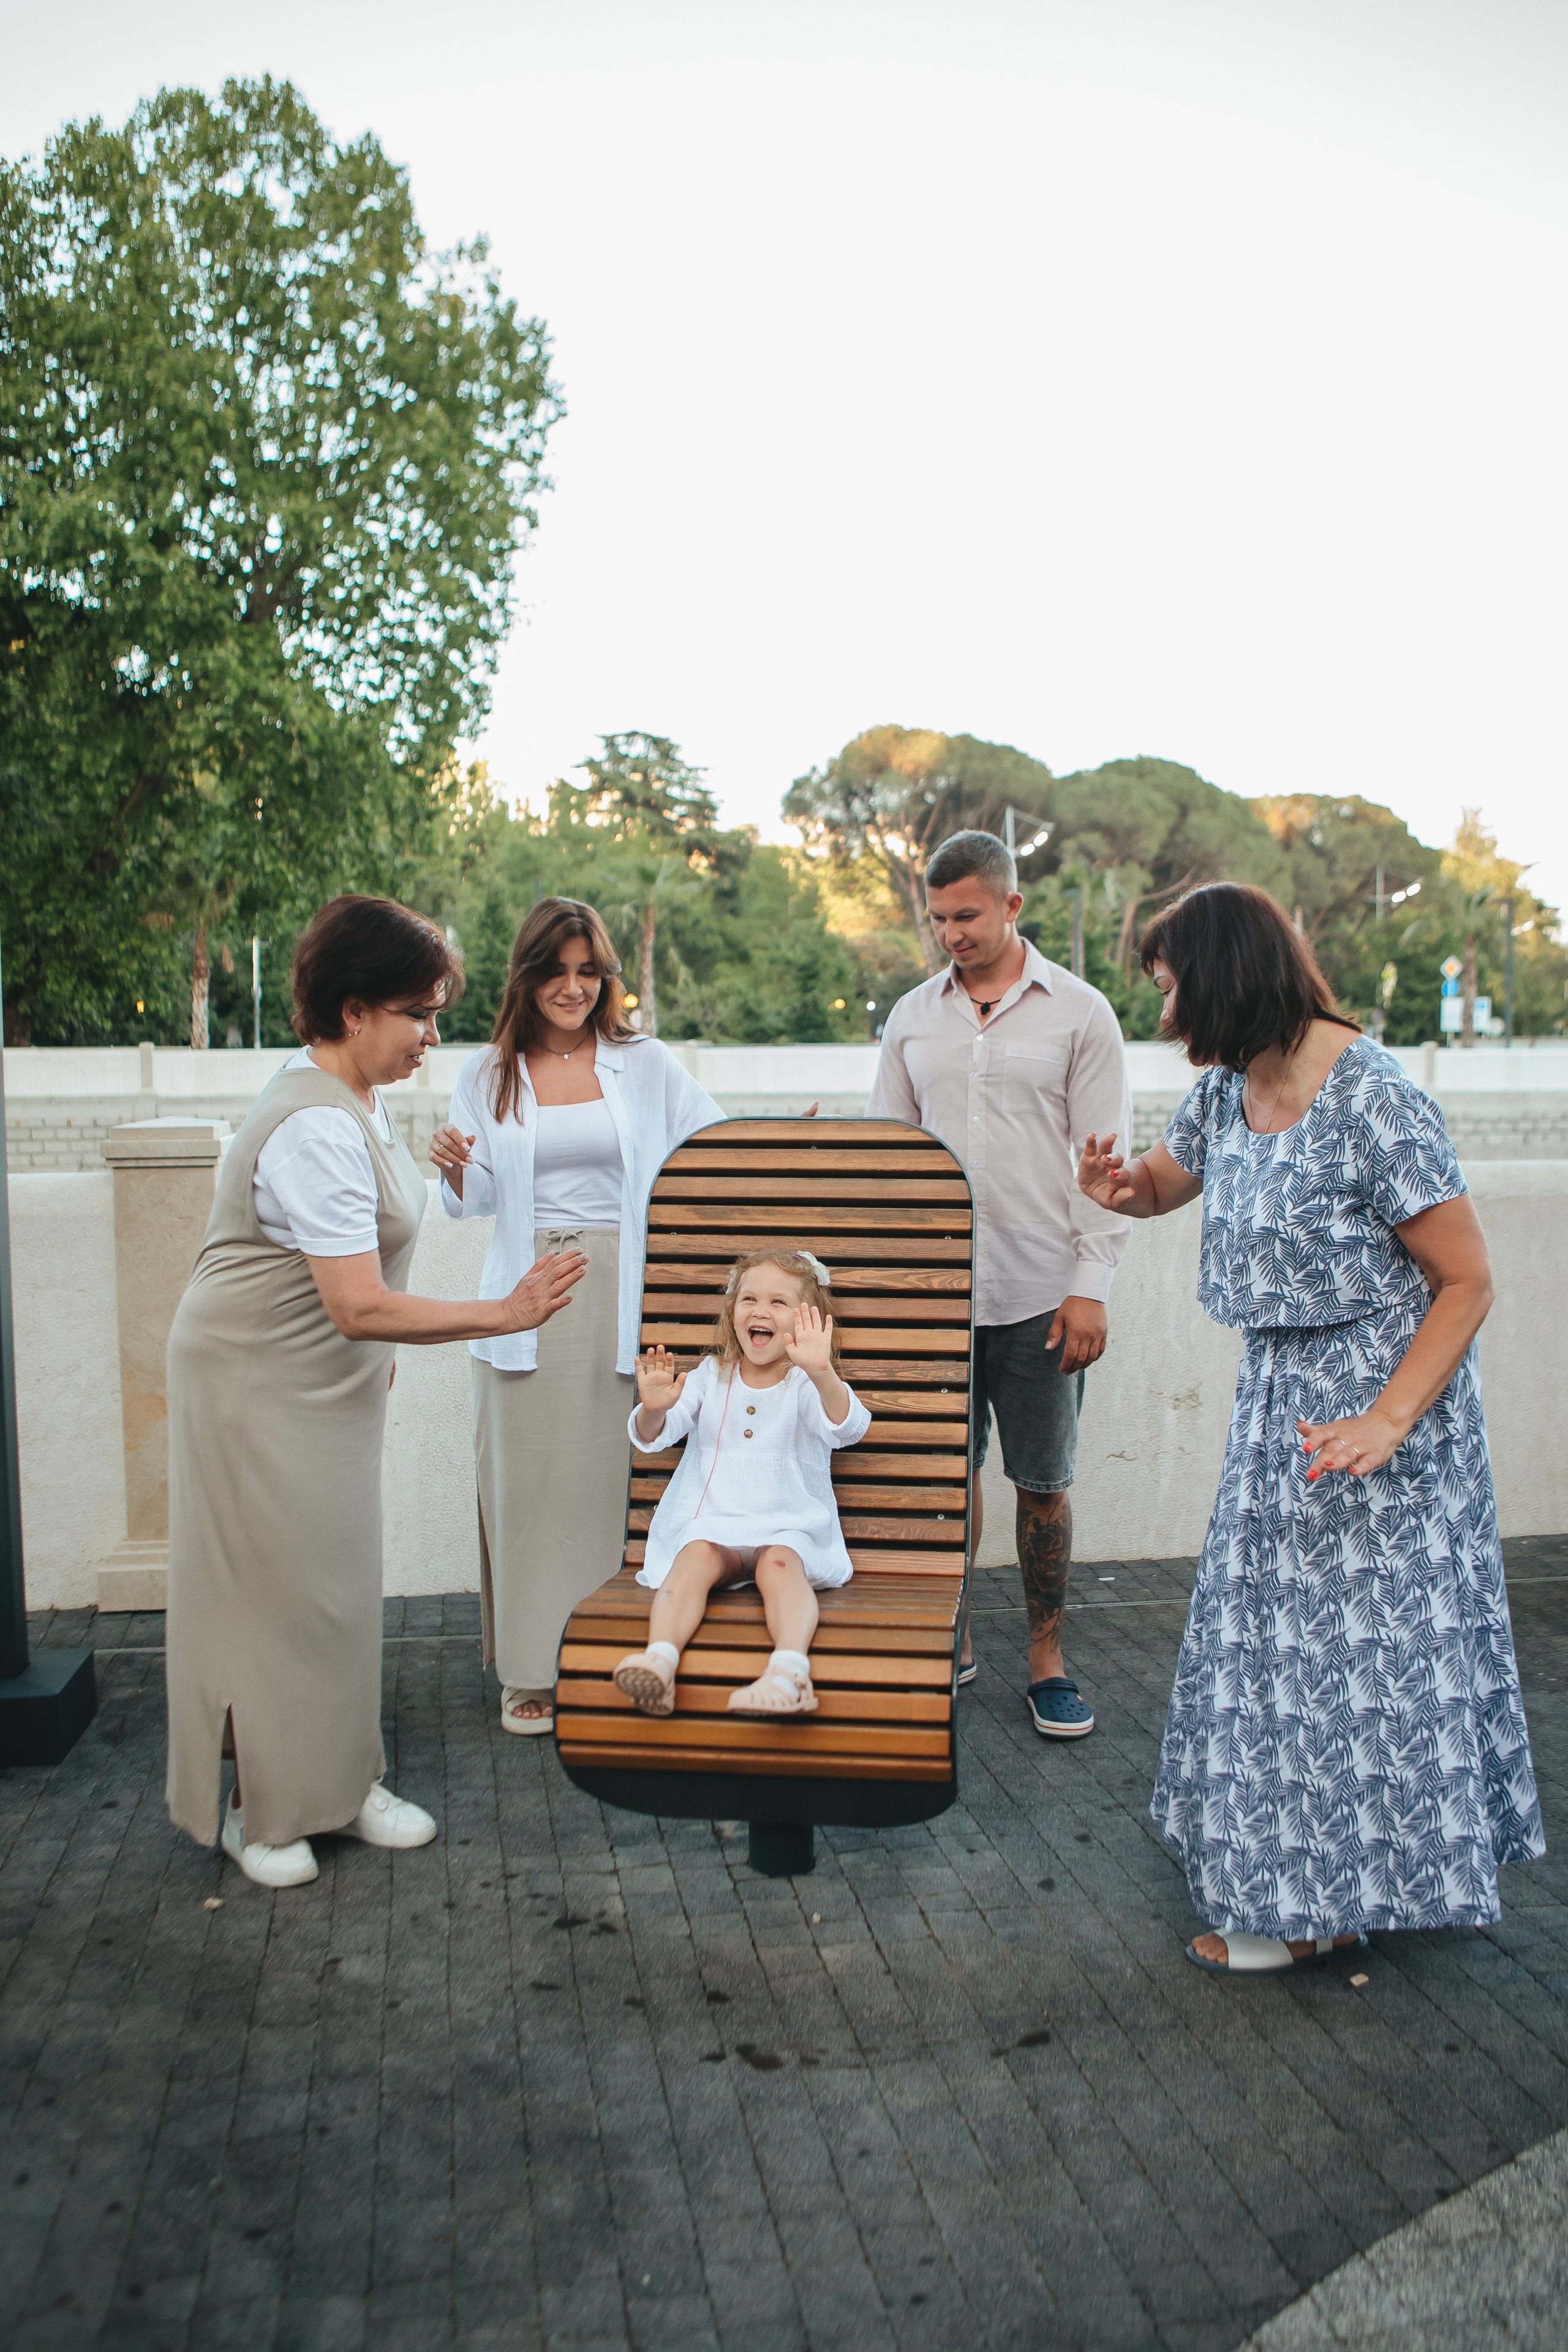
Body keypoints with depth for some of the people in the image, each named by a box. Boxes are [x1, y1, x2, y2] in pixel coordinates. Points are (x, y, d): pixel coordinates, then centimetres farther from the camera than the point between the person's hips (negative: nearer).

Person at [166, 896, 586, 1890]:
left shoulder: (355, 1095, 4)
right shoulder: (315, 1130, -28)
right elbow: (360, 1307, -32)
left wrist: (372, 1353, 23)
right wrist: (505, 1314, -31)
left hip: (327, 1378, 9)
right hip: (260, 1386, -9)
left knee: (336, 1581, 14)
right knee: (273, 1588, 2)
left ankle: (341, 1781, 26)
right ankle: (259, 1810, 19)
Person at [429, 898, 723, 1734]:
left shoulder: (646, 1065, 7)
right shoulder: (489, 1074, 9)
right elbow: (476, 1200, 9)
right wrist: (454, 1169, -12)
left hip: (620, 1295, -1)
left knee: (614, 1476, 0)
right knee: (528, 1479, 2)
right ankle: (532, 1667, 14)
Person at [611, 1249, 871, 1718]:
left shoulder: (806, 1384, 3)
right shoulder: (711, 1376, 13)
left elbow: (847, 1428, -18)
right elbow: (652, 1437, 5)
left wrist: (822, 1373, -38)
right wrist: (653, 1409, -20)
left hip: (788, 1526, -2)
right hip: (711, 1523, 2)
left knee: (780, 1563, -33)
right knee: (696, 1556, -30)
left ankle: (789, 1670, -55)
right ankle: (660, 1658, -50)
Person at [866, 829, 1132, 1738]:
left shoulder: (1079, 1012, 0)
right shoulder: (912, 1017, 9)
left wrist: (1091, 1285, -8)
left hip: (1038, 1295, -2)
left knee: (1043, 1483, 6)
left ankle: (1048, 1659, 20)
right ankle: (951, 1640, 25)